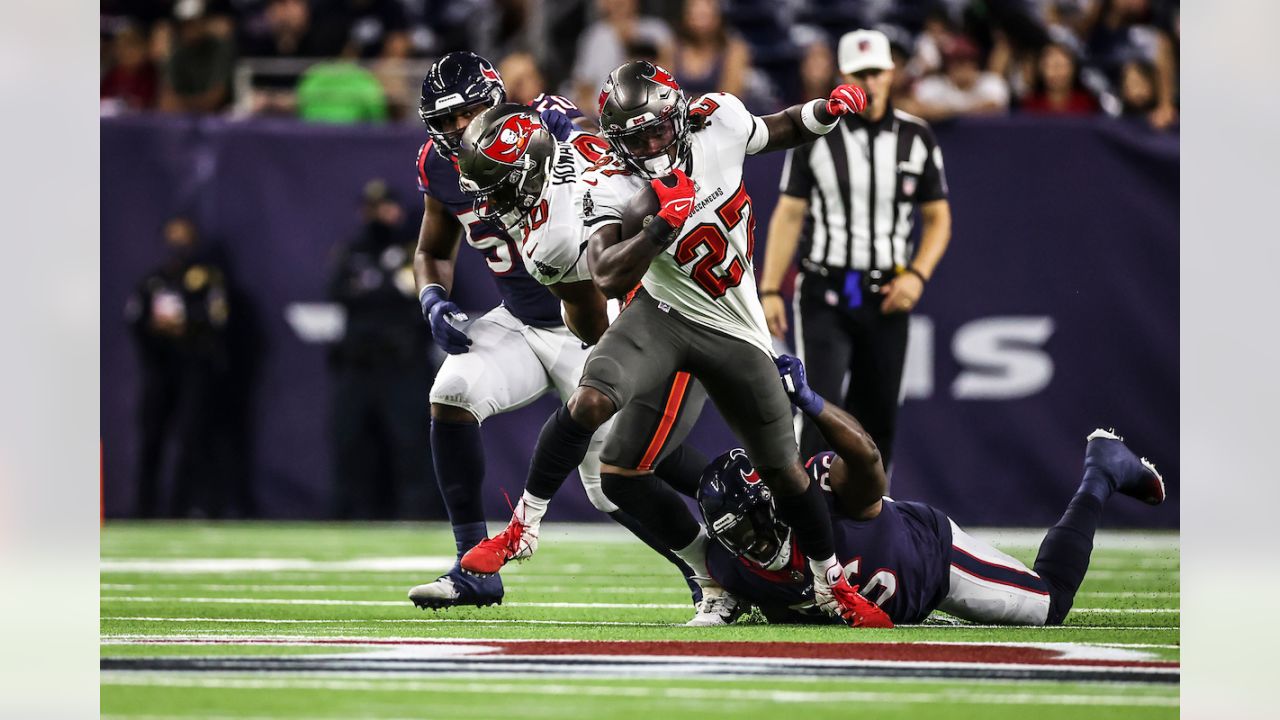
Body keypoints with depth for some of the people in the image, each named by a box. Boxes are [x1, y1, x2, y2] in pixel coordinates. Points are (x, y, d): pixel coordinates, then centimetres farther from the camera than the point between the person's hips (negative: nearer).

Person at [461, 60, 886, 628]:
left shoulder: (718, 121, -11)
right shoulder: (611, 188, -19)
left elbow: (782, 132, 11)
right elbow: (608, 278, -32)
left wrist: (826, 111, -9)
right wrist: (667, 221, -38)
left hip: (734, 331, 2)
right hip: (663, 317, -2)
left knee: (783, 471, 6)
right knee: (590, 402, -29)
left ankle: (832, 585, 28)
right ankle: (522, 528, -14)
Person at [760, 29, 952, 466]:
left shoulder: (916, 138, 5)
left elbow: (938, 218, 10)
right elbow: (788, 215, 1)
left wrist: (917, 275, -6)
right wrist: (770, 290, -5)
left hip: (887, 298, 2)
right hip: (825, 294, -2)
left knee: (878, 417, 6)